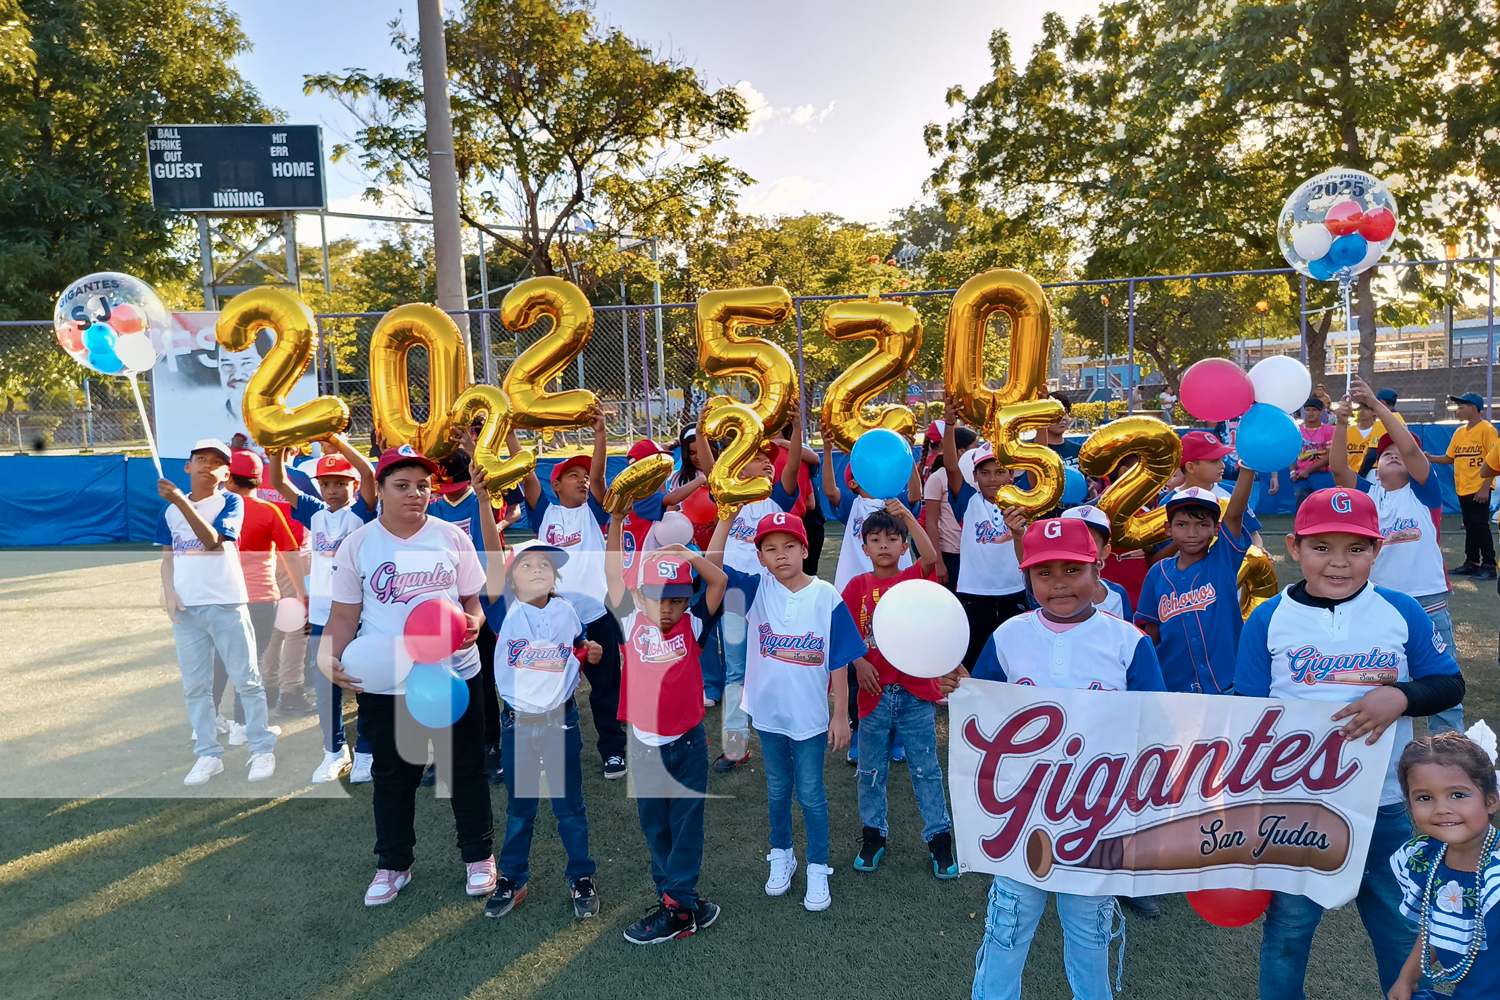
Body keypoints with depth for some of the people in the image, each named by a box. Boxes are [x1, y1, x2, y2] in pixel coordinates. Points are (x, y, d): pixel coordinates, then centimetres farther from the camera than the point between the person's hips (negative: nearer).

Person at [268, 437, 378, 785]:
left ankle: (365, 755, 18)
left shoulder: (361, 513, -5)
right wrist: (278, 449, -13)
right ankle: (335, 753, 27)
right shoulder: (315, 514, 9)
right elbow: (279, 483, 4)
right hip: (321, 617, 5)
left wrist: (335, 440, -30)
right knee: (325, 688, 13)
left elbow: (368, 474, -23)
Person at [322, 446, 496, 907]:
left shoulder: (451, 537, 0)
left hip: (455, 673, 1)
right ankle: (392, 865, 34)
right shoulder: (357, 545, -2)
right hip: (384, 683, 0)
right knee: (393, 775, 14)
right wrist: (329, 658, -16)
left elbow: (473, 600, 7)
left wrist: (473, 623, -15)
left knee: (467, 768, 11)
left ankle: (478, 855, 31)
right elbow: (344, 615, 1)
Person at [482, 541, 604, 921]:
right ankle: (512, 880, 31)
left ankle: (581, 879, 26)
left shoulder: (566, 610, -2)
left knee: (569, 805, 10)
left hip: (561, 721, 1)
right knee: (519, 807, 14)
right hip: (517, 722, 0)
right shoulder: (504, 612, -7)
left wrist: (591, 651, 0)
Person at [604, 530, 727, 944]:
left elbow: (719, 581, -14)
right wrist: (616, 521, -16)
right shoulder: (633, 625, -5)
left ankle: (677, 905, 14)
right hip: (644, 743, 3)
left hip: (687, 742, -2)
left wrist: (683, 552, -16)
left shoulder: (693, 626, -7)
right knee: (654, 826, 14)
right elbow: (614, 574, -10)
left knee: (686, 825, 6)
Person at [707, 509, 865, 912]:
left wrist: (841, 715, -6)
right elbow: (712, 566, -21)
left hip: (810, 715, -2)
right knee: (777, 788, 20)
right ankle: (781, 855, 40)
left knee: (811, 794, 10)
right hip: (769, 711, 2)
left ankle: (818, 869, 27)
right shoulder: (758, 588, -8)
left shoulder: (826, 597, -13)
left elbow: (839, 662, -8)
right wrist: (728, 517, -29)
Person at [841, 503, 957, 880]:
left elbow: (931, 557, -22)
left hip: (915, 692, -1)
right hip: (875, 693, 2)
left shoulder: (913, 579, 0)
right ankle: (873, 833, 32)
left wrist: (907, 516, -23)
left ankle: (939, 837, 23)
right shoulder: (857, 586, 3)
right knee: (871, 771, 14)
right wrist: (858, 662, -15)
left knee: (926, 770, 8)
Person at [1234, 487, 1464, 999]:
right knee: (1288, 924, 14)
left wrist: (1400, 696, -18)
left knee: (1402, 928, 18)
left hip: (1386, 804, 1)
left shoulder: (1402, 613, -3)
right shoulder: (1267, 620, -7)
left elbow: (1450, 684, 3)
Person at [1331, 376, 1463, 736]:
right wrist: (1342, 421, -25)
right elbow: (1338, 467, -12)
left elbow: (1411, 448, -15)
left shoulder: (1423, 490, 1)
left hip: (1428, 602, -2)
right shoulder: (1366, 494, 5)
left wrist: (1376, 405, -22)